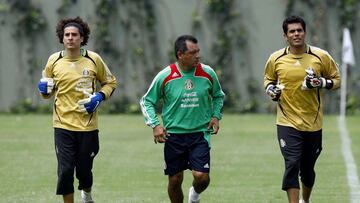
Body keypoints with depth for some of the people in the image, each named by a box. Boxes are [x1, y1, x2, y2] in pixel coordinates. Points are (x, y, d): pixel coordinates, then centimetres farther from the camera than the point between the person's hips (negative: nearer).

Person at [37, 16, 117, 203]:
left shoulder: (93, 59, -2)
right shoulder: (54, 61, 1)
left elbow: (110, 82, 12)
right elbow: (48, 92, 14)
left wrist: (99, 97, -7)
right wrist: (45, 89, -9)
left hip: (87, 124, 0)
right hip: (63, 124, 0)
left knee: (84, 170, 6)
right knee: (65, 170, -8)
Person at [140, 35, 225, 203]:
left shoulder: (208, 73, -1)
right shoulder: (164, 76, -8)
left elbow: (218, 96, 18)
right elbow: (146, 101, 3)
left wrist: (216, 116, 3)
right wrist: (155, 125, -9)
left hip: (200, 134, 1)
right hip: (173, 134, -1)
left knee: (202, 176, -12)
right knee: (175, 180, 3)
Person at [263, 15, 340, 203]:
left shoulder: (321, 57, -4)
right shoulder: (276, 59, -1)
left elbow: (336, 80, 6)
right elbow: (268, 79, 17)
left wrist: (322, 83, -15)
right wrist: (271, 89, -6)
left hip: (313, 124, 1)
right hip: (287, 123, -1)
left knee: (307, 169, 13)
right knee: (292, 165, -17)